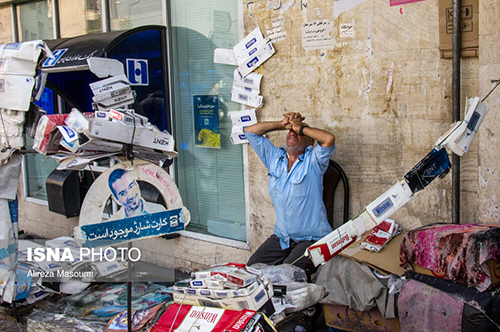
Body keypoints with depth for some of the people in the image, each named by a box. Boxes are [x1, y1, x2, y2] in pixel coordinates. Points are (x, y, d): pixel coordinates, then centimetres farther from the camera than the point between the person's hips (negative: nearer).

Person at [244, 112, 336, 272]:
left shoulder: (313, 161, -4)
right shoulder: (274, 157, 10)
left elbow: (329, 138, -24)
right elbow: (250, 131, 10)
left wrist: (300, 126, -11)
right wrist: (282, 124, 2)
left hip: (311, 239, -5)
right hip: (281, 237, 5)